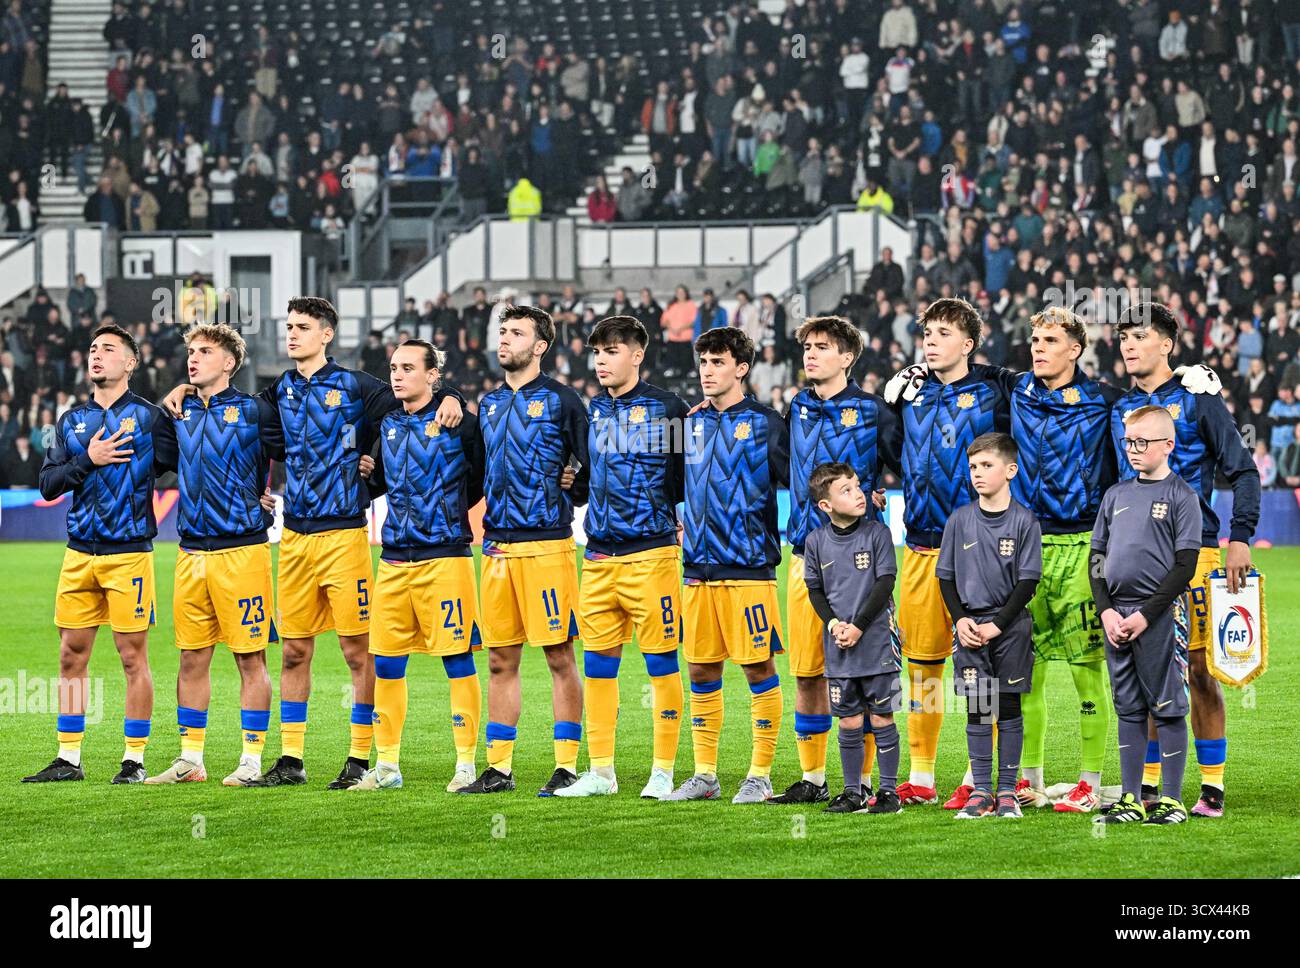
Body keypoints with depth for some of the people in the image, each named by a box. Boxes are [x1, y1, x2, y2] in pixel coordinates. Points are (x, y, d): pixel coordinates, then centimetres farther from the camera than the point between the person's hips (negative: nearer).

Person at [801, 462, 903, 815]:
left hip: (877, 643, -2)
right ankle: (854, 792, 16)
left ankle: (889, 792, 8)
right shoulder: (815, 541, 2)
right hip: (838, 650, 2)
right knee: (849, 723, 7)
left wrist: (858, 627, -14)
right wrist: (833, 623, -9)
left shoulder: (877, 533, -5)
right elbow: (814, 590, 8)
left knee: (881, 719, 2)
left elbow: (885, 584, -8)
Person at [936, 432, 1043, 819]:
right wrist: (960, 620, -6)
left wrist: (997, 625, -12)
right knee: (976, 708, 3)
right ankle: (981, 791, 7)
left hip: (1010, 624, -2)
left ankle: (1007, 791, 6)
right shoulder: (960, 520, 3)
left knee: (1008, 707, 2)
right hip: (971, 624, 2)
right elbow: (945, 576, 8)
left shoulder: (1023, 521, -4)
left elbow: (1028, 581, -6)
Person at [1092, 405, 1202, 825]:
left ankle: (1171, 801, 1)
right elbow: (1098, 557, 15)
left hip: (1161, 614, -5)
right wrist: (1106, 610, 0)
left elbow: (1185, 566, -8)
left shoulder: (1181, 496, -4)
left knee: (1167, 709, -2)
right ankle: (1131, 801, 12)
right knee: (1128, 709, 9)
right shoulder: (1116, 495, 13)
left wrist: (1146, 615, -14)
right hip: (1116, 614, 6)